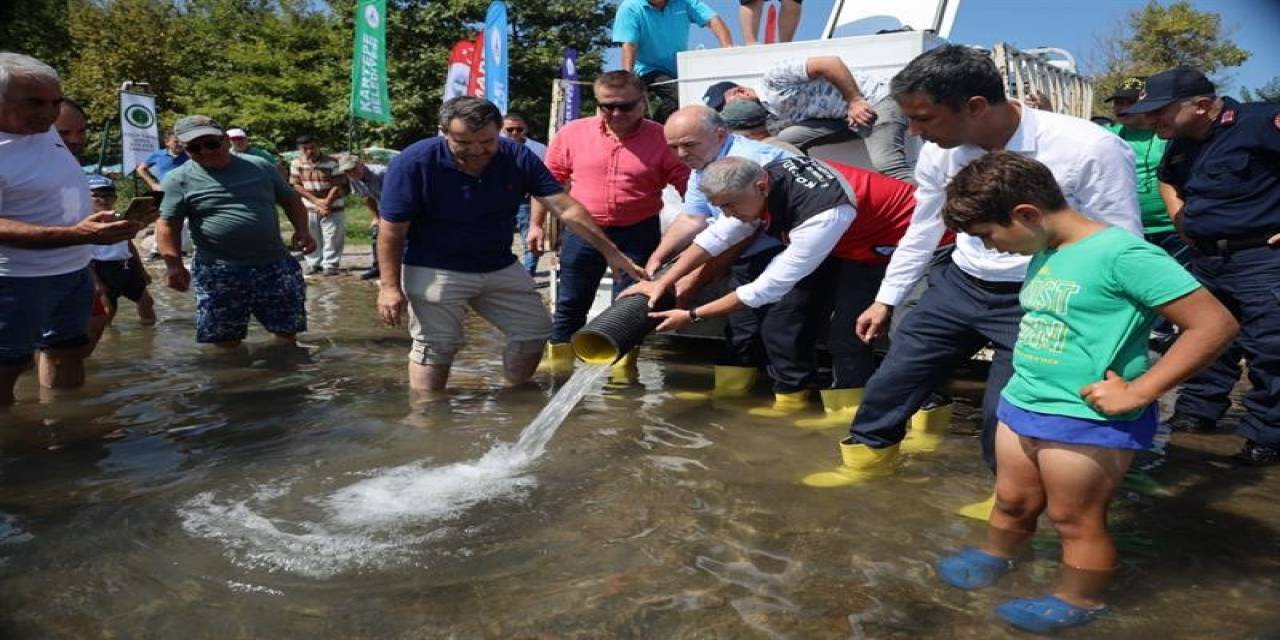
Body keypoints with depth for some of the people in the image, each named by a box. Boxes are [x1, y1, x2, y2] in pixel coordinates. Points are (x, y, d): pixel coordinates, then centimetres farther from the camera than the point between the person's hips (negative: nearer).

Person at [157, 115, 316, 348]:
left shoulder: (261, 167, 8)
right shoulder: (179, 179, 0)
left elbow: (290, 199, 17)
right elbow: (168, 224, -1)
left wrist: (302, 230, 1)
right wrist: (173, 265, -13)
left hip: (275, 265, 2)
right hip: (218, 273, -2)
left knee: (287, 331, 8)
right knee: (225, 341, 4)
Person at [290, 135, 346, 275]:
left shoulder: (331, 162, -11)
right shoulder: (296, 163, -2)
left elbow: (337, 185, -11)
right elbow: (296, 185, -4)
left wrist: (326, 203, -19)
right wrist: (316, 201, -15)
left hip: (332, 207, -3)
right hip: (309, 208, 3)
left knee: (332, 238, -3)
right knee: (311, 238, 9)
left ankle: (331, 265, 6)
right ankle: (314, 264, 21)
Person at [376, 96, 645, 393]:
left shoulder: (518, 157, -10)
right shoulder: (414, 162, -19)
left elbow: (566, 208, -11)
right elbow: (392, 230, -14)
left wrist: (611, 252, -13)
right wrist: (390, 286, -19)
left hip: (500, 267, 5)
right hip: (435, 271, -5)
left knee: (535, 330, 9)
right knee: (435, 347, -3)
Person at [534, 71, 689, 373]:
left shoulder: (662, 139, -8)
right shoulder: (572, 133, -3)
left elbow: (689, 187, -5)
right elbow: (549, 180, 7)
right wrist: (536, 224, 7)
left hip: (638, 233, -1)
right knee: (570, 303, 10)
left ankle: (624, 367, 22)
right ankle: (557, 365, 23)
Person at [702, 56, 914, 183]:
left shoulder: (773, 79, -12)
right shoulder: (770, 118, 12)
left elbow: (830, 63, -17)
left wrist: (855, 101, -18)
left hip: (874, 99, -8)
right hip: (843, 115, 8)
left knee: (889, 168, -28)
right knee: (784, 141, -5)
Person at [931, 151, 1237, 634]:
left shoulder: (1120, 253, -22)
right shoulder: (1047, 254, 4)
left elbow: (1215, 324, -21)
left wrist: (1138, 393, -21)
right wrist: (1026, 385, 11)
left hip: (1087, 419, -7)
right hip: (1022, 403, 8)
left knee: (1074, 520, 9)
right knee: (1012, 500, 21)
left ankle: (1078, 602, 29)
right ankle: (994, 557, 43)